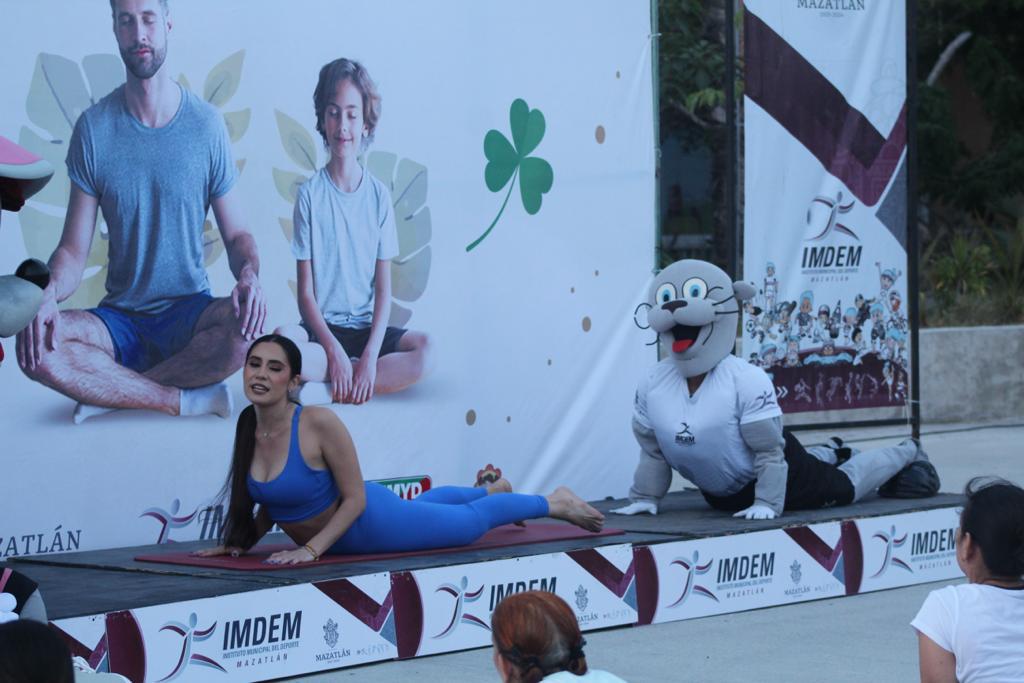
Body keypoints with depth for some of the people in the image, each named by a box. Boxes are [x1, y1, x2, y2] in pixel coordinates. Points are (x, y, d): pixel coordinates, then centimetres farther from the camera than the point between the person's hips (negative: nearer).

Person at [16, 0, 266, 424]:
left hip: (189, 312, 0)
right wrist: (50, 293, -25)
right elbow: (73, 249, -2)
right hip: (119, 320, 0)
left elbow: (236, 234, 3)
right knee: (35, 347, -29)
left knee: (247, 323, -34)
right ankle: (189, 398, -23)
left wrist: (249, 274, -22)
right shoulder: (94, 128, -3)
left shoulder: (206, 124, -3)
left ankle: (111, 393, -18)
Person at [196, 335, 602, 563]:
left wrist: (311, 549, -33)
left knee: (473, 520, 16)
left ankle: (556, 502, 43)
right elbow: (271, 504, 1)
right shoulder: (247, 431, -15)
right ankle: (494, 489, 68)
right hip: (336, 542, 7)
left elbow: (355, 499, -27)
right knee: (424, 502, 36)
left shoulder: (319, 424, -34)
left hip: (371, 524, -7)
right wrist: (241, 543, -12)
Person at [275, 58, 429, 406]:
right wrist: (334, 349, -19)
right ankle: (361, 383, -21)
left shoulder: (379, 195, 2)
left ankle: (327, 387, -23)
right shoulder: (310, 195, -3)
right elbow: (305, 292, -4)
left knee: (428, 348, -26)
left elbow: (384, 289, 1)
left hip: (367, 328, 3)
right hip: (323, 328, -3)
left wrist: (371, 354, -15)